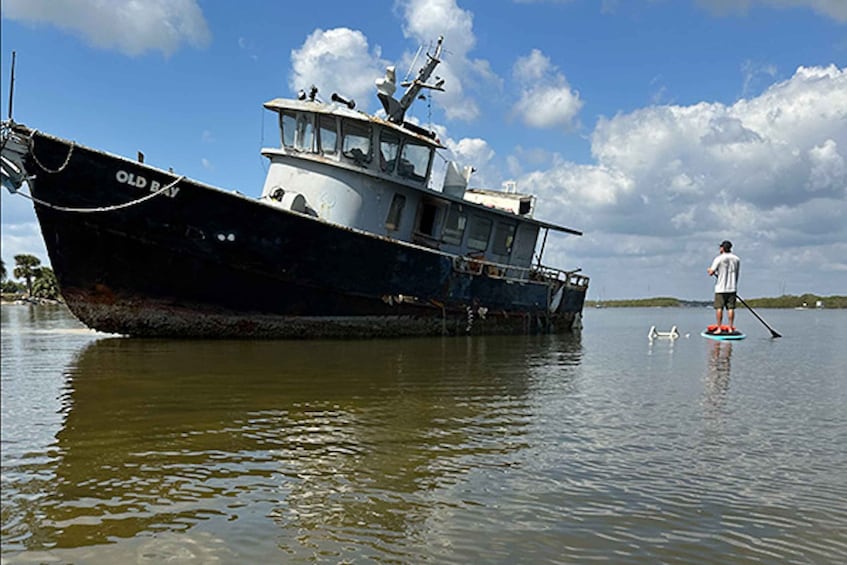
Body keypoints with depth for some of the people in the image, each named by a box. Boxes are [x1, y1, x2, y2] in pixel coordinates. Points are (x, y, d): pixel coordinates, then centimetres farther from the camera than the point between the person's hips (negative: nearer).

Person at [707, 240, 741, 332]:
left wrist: (709, 270, 14)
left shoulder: (719, 259, -8)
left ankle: (719, 328, -3)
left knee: (719, 308, -1)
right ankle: (731, 328, 3)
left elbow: (711, 273, -9)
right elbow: (737, 273, 14)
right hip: (732, 288, 4)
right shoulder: (736, 259, 7)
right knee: (731, 308, 3)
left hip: (720, 288, -4)